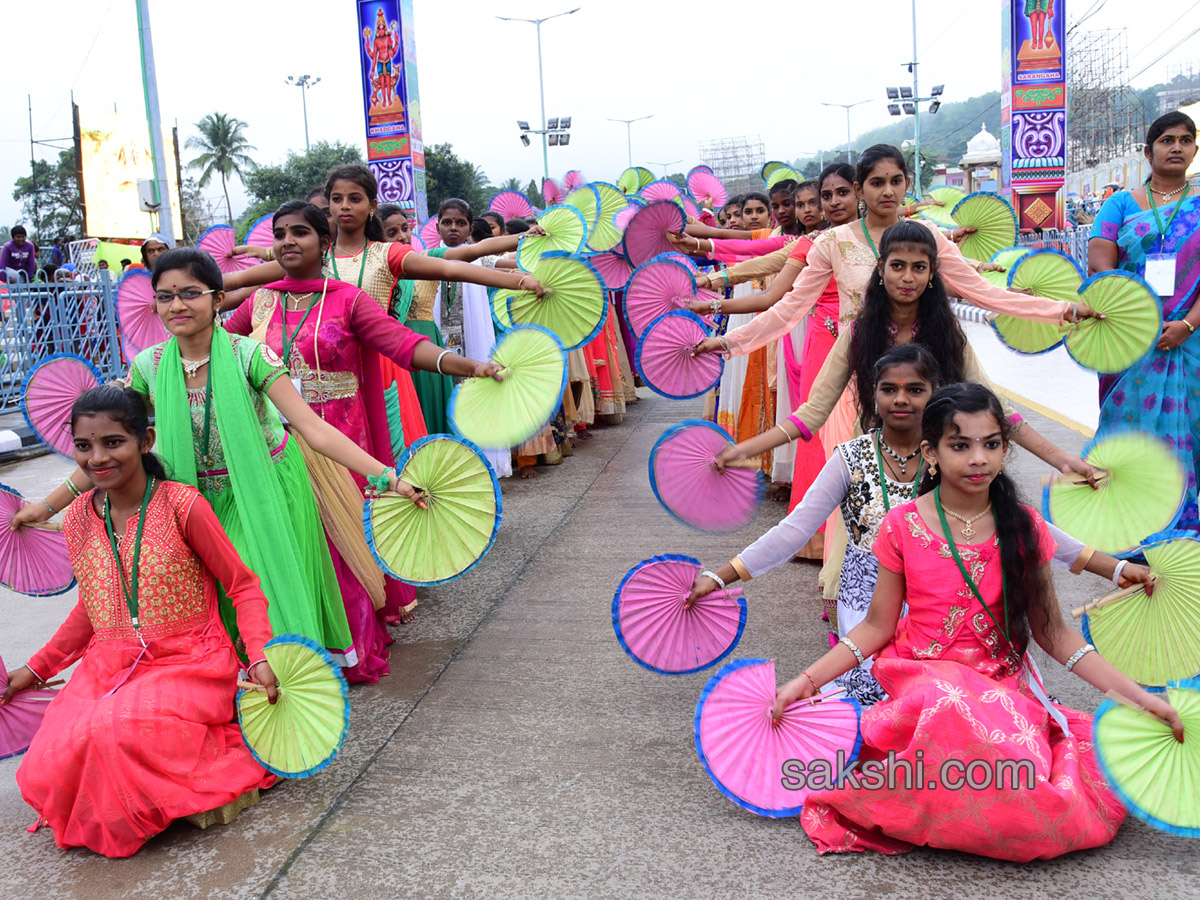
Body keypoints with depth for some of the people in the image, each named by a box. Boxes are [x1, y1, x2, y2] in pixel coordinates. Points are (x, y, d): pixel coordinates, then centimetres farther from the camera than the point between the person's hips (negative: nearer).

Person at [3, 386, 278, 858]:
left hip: (188, 663, -5)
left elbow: (243, 587, -3)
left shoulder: (182, 505, -9)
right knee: (44, 773, -16)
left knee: (116, 734, -33)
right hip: (107, 667, 6)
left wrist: (259, 657, -16)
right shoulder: (79, 518, 7)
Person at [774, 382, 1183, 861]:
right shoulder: (904, 526, -2)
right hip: (924, 675, -2)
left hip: (1005, 686, 2)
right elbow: (878, 627, 3)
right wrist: (806, 680, -8)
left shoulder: (1023, 527, 2)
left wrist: (1138, 696, -1)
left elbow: (1051, 631, 7)